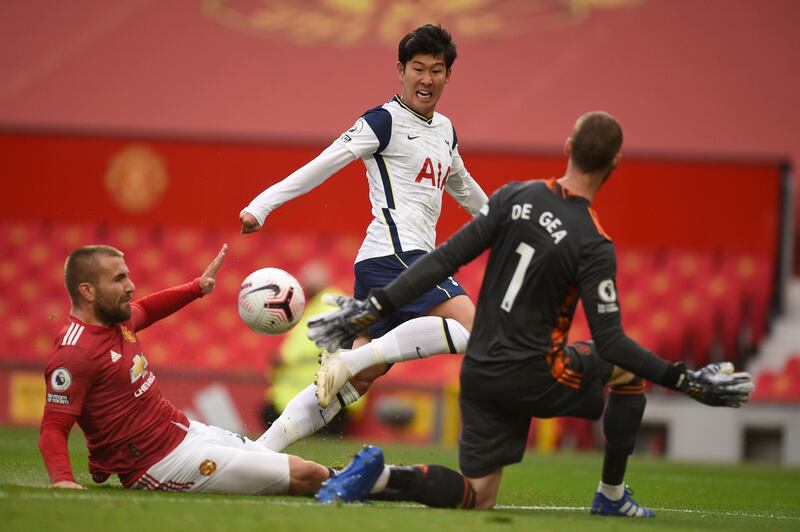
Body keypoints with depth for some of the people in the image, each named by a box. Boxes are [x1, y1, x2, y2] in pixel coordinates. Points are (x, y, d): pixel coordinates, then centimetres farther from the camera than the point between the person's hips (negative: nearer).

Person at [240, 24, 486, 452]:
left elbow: (462, 187, 39)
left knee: (358, 380, 2)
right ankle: (350, 358, -28)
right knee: (471, 327, -24)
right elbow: (323, 165, -12)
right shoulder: (384, 122, -4)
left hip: (415, 258, 8)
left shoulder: (445, 129, 21)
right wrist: (262, 204, -21)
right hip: (394, 254, -8)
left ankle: (260, 451, 0)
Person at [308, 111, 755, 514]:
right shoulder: (594, 247, -16)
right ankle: (612, 496, 23)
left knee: (478, 498, 14)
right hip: (533, 377, -5)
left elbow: (445, 260, -4)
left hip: (479, 376, 5)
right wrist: (688, 382, -14)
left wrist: (372, 309, -2)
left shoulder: (515, 197, -1)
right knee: (630, 368, 20)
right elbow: (610, 343, -17)